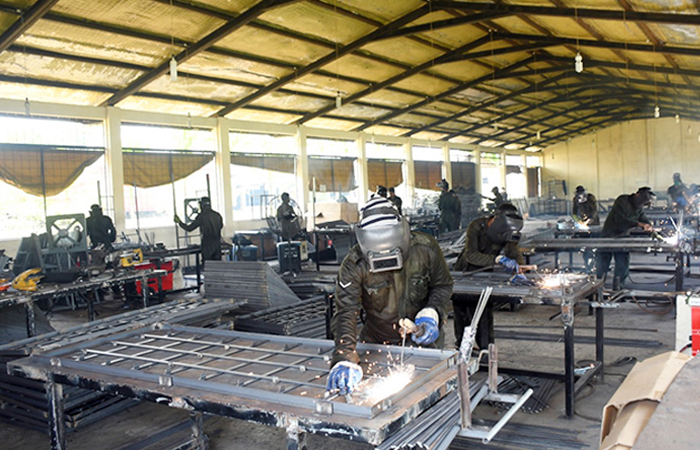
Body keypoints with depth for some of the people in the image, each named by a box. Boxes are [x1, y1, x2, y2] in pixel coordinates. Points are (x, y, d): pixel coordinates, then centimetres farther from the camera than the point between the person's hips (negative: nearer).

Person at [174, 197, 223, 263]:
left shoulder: (201, 217, -12)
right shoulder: (217, 215, 4)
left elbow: (189, 228, -7)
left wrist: (179, 222, 6)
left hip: (207, 246, -5)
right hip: (217, 245, 5)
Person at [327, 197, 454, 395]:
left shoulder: (425, 248, -21)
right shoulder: (353, 265, -25)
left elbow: (443, 285, -3)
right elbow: (345, 314, -31)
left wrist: (432, 312, -22)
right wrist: (345, 358, -45)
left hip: (424, 338, 1)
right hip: (377, 342, 0)